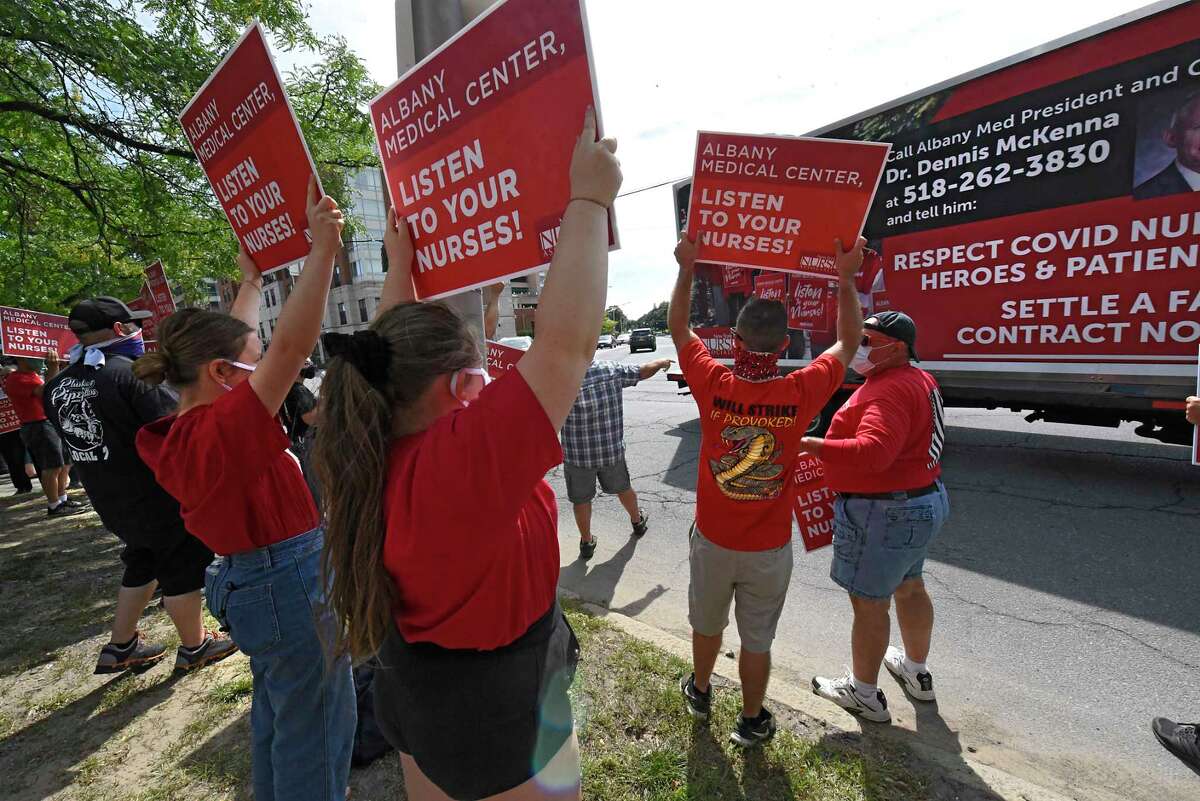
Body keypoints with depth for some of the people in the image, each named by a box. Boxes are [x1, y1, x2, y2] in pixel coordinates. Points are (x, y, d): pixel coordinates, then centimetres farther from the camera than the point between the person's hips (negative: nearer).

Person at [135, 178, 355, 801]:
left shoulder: (173, 432, 1)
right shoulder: (224, 427, -26)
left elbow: (226, 346, 11)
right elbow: (290, 345, -37)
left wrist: (251, 283, 19)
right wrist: (322, 248, -33)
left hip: (246, 580, 10)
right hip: (291, 584, -10)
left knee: (274, 709, 30)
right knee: (316, 727, 9)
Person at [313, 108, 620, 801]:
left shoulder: (375, 452, -12)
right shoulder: (464, 458, -37)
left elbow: (389, 354, 4)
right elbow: (567, 343, -40)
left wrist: (400, 266, 9)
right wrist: (589, 200, -30)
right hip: (503, 721, -7)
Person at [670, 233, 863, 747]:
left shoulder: (714, 385, -20)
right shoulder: (800, 393, -18)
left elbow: (679, 328, -2)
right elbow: (849, 342, 1)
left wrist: (686, 269, 3)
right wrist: (846, 279, 8)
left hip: (712, 541, 1)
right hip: (769, 550, 0)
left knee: (706, 625, 24)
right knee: (757, 639, 18)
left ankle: (700, 693, 49)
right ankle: (751, 721, 40)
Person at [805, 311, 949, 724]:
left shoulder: (890, 390, -24)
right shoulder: (918, 380, 10)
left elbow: (872, 452, -37)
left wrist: (810, 445, -37)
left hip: (886, 513, -11)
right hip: (922, 501, 11)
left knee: (869, 601, 5)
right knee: (909, 587, 26)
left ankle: (864, 693, 24)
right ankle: (917, 672, 47)